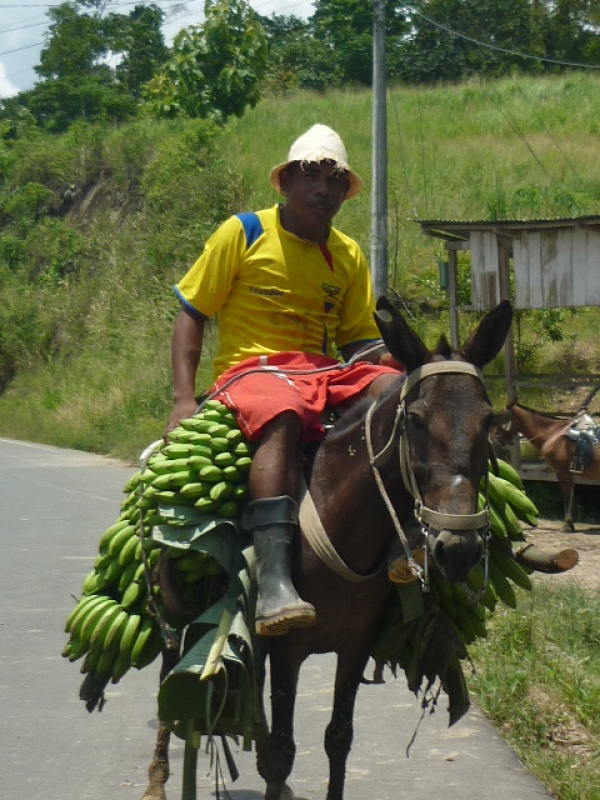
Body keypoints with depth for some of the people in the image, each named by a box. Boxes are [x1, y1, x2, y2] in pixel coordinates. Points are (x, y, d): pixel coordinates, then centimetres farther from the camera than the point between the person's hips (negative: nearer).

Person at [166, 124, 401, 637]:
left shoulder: (349, 257, 16)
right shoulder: (243, 233, 4)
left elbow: (360, 342, 15)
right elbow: (191, 315, 3)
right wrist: (184, 400, -9)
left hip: (326, 372, 5)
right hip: (250, 370, -5)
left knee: (397, 389, -25)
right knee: (283, 417, -40)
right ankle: (274, 583, -53)